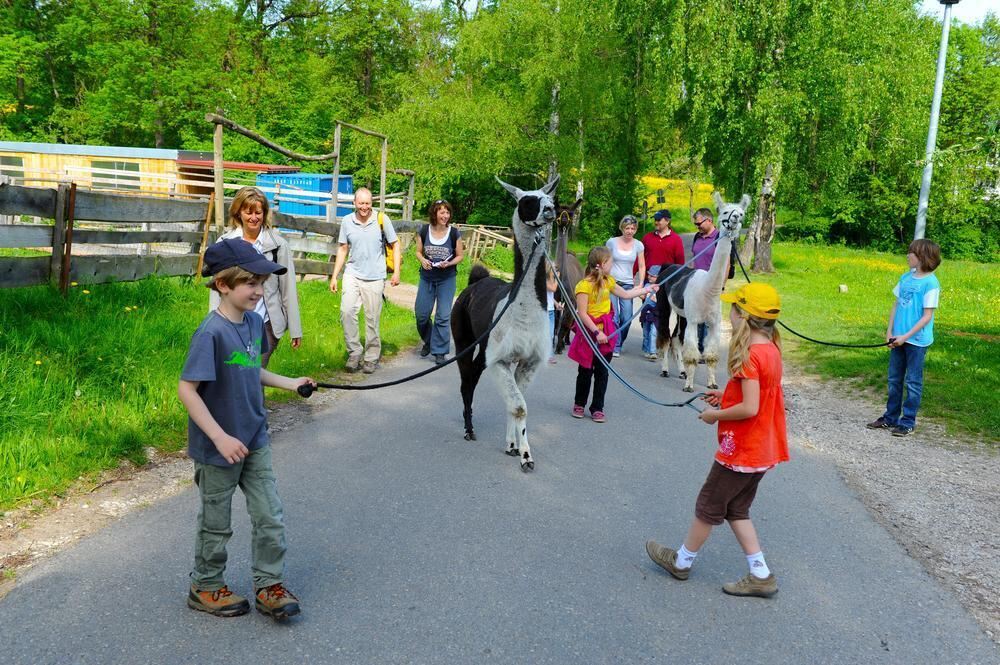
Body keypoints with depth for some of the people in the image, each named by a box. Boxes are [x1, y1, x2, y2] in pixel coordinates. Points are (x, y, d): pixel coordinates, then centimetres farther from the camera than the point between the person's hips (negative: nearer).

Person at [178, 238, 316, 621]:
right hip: (218, 448, -6)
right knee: (216, 523, 12)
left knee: (270, 517, 9)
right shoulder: (211, 333, -24)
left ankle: (269, 585, 25)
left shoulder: (253, 321, -1)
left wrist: (289, 383, 5)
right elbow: (186, 389, -25)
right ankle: (206, 588, 33)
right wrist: (220, 438, -27)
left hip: (255, 440, 7)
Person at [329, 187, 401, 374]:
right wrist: (334, 276, 9)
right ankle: (354, 353, 0)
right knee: (347, 311, -15)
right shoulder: (347, 221, 2)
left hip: (375, 277, -2)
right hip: (352, 274, 2)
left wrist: (396, 272, -3)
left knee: (372, 319, 3)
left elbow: (395, 245, 4)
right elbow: (343, 249, 11)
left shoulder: (382, 219, -4)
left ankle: (372, 358, 17)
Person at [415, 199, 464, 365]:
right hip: (426, 278, 2)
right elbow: (418, 251, 7)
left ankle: (440, 351, 6)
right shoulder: (424, 231, -3)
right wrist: (422, 260, -14)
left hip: (447, 279, -2)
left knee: (443, 315, -4)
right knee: (421, 313, 6)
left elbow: (460, 256, 0)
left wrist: (449, 263, -18)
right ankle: (428, 341, 33)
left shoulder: (454, 233, -7)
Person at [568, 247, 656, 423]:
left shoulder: (607, 281, 7)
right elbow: (582, 313, -19)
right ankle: (579, 404, 26)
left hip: (606, 331, 6)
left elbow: (625, 294, 23)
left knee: (602, 372, 6)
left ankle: (597, 408, 14)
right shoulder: (584, 285, -17)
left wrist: (647, 289, 26)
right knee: (585, 371, 8)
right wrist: (596, 332, -23)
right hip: (589, 332, -6)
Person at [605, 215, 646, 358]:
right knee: (613, 315, -11)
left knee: (627, 318, -4)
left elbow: (641, 266, 9)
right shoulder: (612, 242, 1)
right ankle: (615, 346, -2)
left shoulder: (638, 245, 5)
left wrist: (640, 285, -1)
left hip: (628, 284, 2)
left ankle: (618, 345, 13)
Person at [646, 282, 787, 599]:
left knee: (708, 506, 9)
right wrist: (726, 396, 9)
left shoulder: (749, 356, -24)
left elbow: (750, 408, -27)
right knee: (736, 509, 19)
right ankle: (760, 575, 20)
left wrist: (716, 415, -12)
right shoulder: (771, 349, 5)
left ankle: (681, 561, 28)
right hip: (761, 450, 9)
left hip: (740, 451, -9)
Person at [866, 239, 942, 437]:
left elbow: (927, 316, -15)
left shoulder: (931, 283, -14)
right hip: (898, 338, 7)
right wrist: (890, 331, 2)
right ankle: (890, 418, 25)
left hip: (917, 340, -7)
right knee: (894, 379, 14)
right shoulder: (906, 277, 6)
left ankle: (908, 422, 15)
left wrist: (906, 336, -17)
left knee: (913, 382, 5)